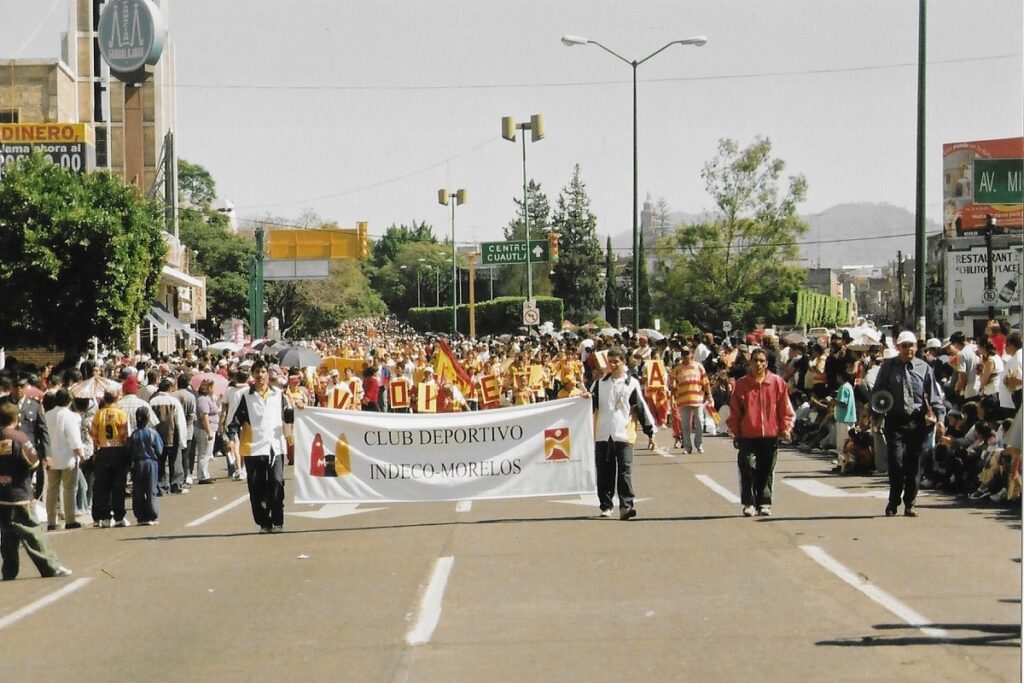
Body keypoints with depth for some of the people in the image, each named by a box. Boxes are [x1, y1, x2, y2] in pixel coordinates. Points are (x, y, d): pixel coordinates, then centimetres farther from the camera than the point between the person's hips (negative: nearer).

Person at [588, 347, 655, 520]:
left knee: (625, 470, -10)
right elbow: (591, 405, 16)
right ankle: (606, 505, 15)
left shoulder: (632, 384, 5)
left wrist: (650, 431, 2)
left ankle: (626, 505, -14)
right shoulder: (600, 383, 14)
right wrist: (587, 399, -8)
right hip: (603, 434, 3)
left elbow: (641, 408, 4)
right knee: (604, 472, 6)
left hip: (624, 434, -3)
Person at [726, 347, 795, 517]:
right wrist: (734, 433, 3)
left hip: (770, 435, 1)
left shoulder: (777, 382, 2)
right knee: (748, 470, -6)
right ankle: (748, 503, 2)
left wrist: (785, 428, -2)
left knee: (766, 472, 6)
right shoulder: (741, 384, 2)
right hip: (748, 436, -1)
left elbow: (785, 408, 5)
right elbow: (735, 410, 5)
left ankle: (764, 503, 15)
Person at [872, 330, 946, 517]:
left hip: (917, 422, 1)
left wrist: (939, 417, -5)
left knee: (913, 463, 3)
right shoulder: (888, 367, 6)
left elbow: (934, 395, 7)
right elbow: (877, 393, 10)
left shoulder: (924, 368, 6)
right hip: (895, 421, -1)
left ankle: (909, 504, 15)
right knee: (896, 461, -11)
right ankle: (893, 501, 5)